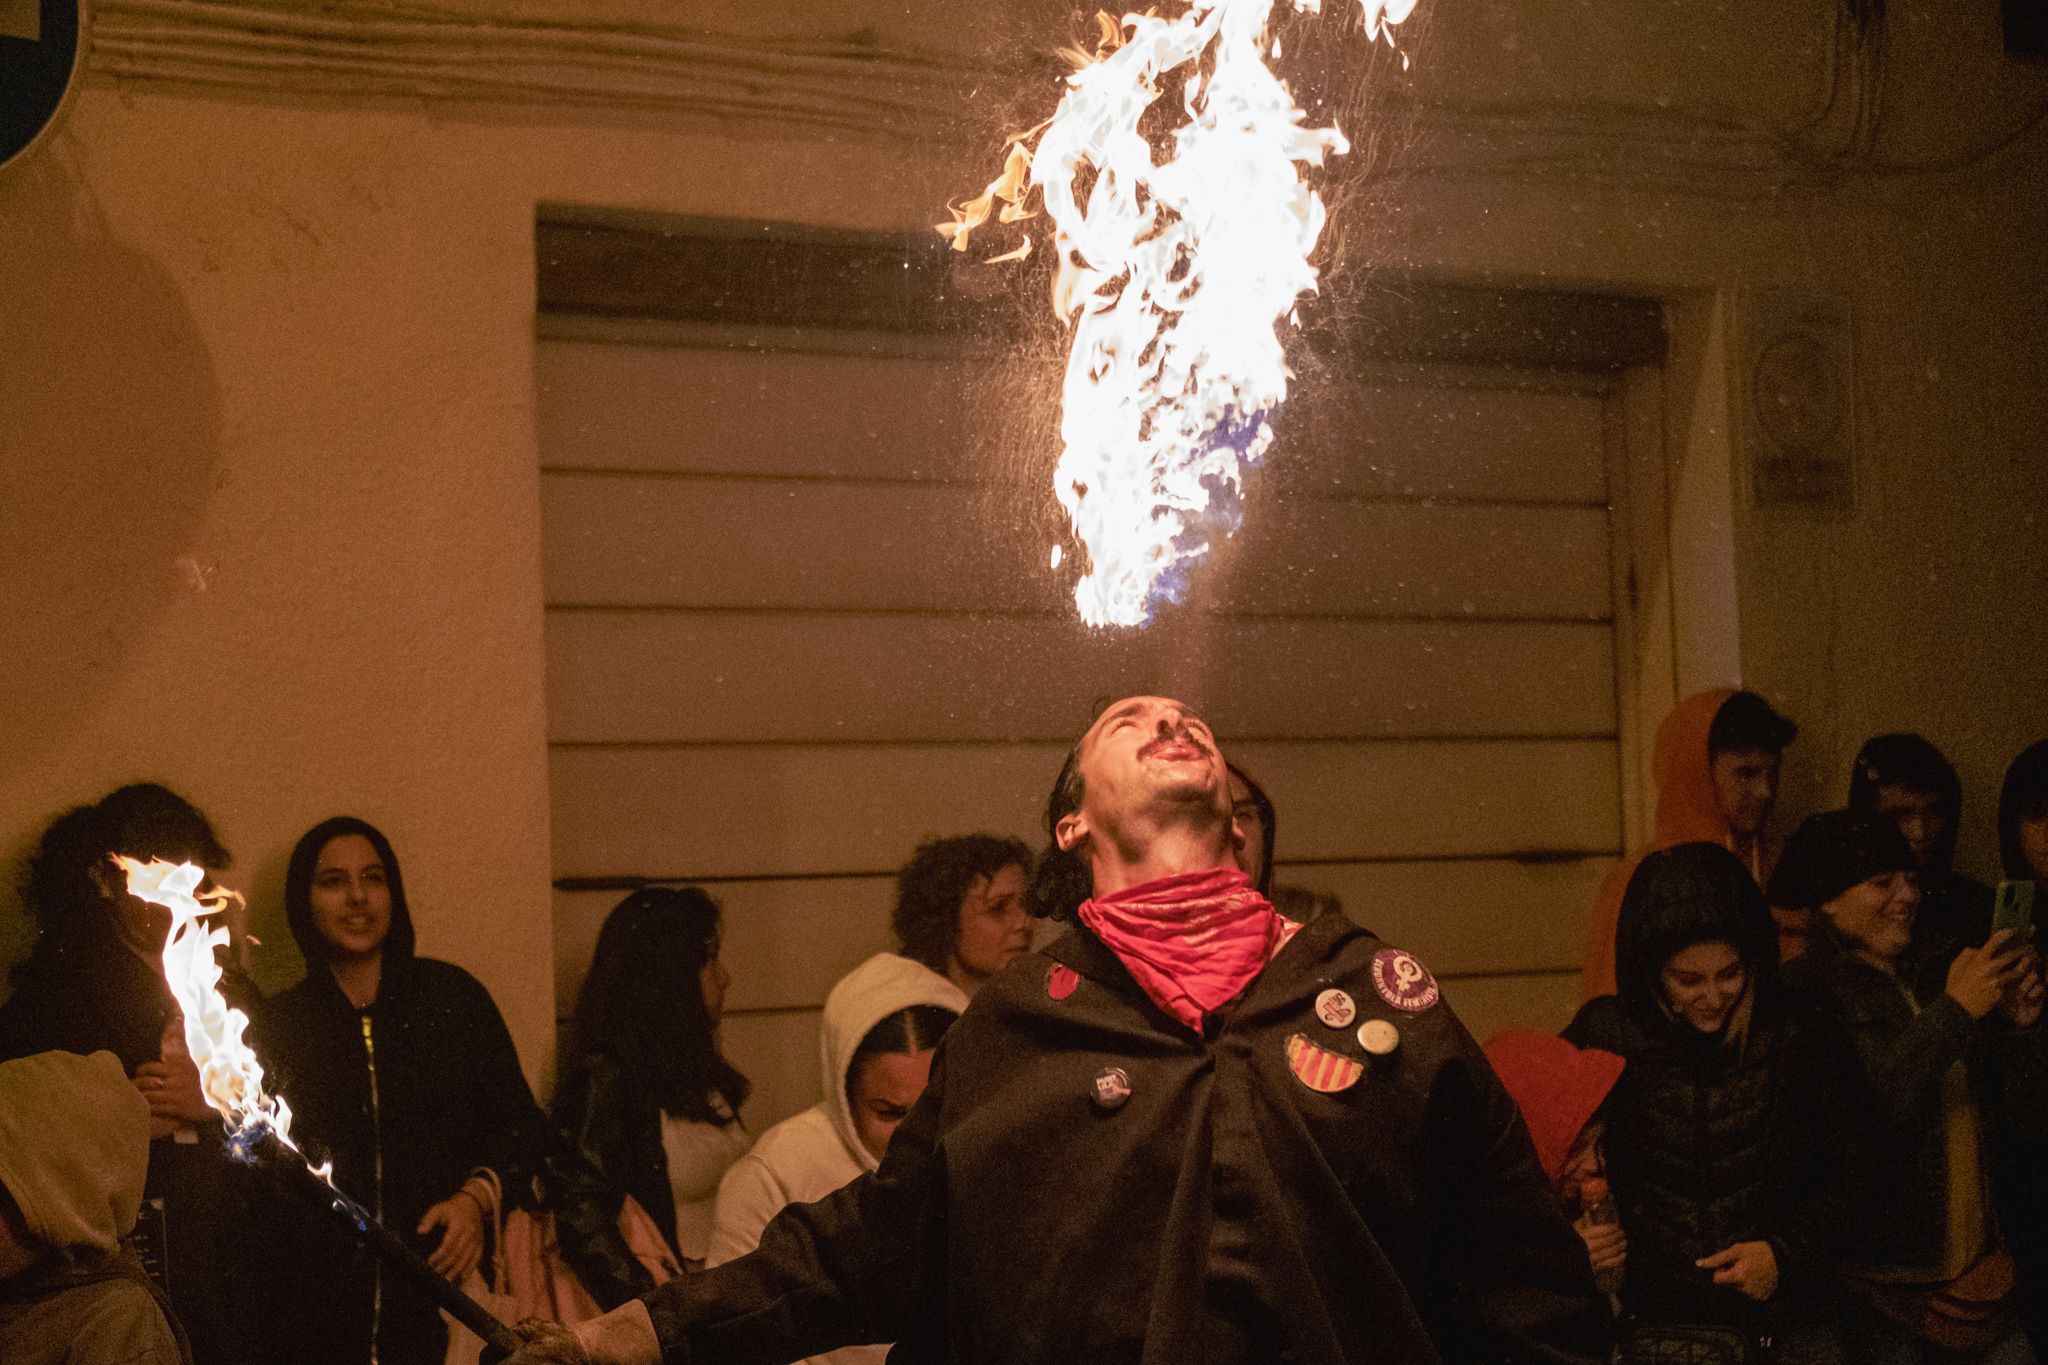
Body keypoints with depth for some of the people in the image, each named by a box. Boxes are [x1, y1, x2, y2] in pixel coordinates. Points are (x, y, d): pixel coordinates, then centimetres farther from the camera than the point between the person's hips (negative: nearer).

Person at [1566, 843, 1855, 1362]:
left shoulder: (1799, 1037, 7)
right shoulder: (1604, 1038, 4)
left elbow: (1844, 1183, 14)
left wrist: (1786, 1253, -1)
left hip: (1783, 1321, 2)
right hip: (1650, 1315, -2)